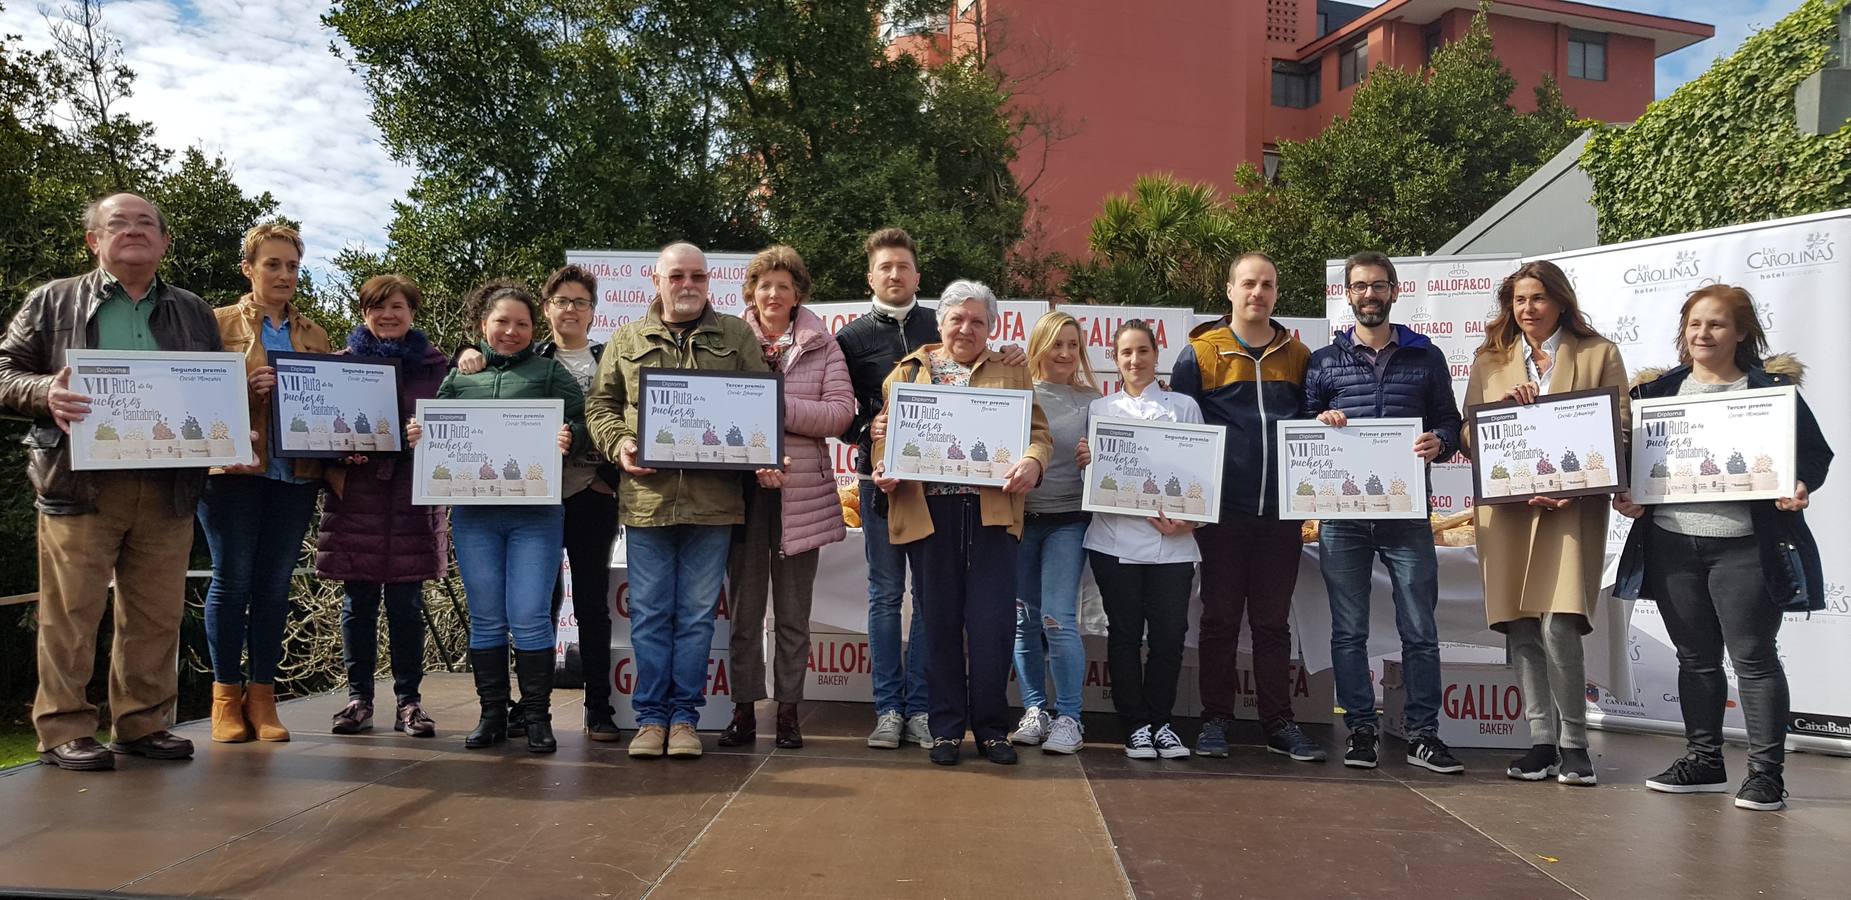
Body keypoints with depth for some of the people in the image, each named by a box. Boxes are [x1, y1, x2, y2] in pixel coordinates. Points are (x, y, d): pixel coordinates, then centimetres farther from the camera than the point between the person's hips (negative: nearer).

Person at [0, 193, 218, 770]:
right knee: (72, 613, -2)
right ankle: (63, 731, 8)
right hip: (81, 484, -3)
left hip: (169, 487, 3)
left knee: (158, 614, 6)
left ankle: (143, 723, 17)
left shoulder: (194, 313, 18)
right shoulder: (53, 301, 10)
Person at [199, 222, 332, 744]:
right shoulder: (220, 323, 5)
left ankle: (262, 696, 11)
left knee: (275, 584, 4)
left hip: (296, 472, 3)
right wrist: (248, 384, -17)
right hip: (235, 468, -3)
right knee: (232, 580, -2)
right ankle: (226, 696, 9)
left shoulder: (313, 334, 16)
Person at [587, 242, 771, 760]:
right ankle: (651, 717, 16)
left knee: (697, 614, 6)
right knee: (649, 613, 6)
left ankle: (683, 716, 16)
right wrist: (618, 445, -6)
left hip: (712, 499, -1)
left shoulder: (737, 338, 10)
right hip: (646, 497, 1)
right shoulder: (628, 341, 12)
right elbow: (600, 404, 13)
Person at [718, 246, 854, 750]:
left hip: (801, 491, 0)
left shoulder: (822, 345, 5)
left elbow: (840, 412, -5)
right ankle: (744, 709, 15)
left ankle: (788, 710, 17)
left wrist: (779, 408, -14)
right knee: (744, 606, 6)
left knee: (793, 612, 8)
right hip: (743, 487, 0)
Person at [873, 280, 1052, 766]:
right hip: (928, 510, 1)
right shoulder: (910, 371, 15)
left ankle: (991, 727, 11)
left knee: (991, 621, -3)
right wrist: (884, 468, -10)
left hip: (992, 510, 0)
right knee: (939, 620, 5)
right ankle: (946, 728, 15)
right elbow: (884, 430, 11)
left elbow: (1038, 431, 6)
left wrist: (1032, 462, -15)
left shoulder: (1012, 374, 15)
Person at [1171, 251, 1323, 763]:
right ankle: (1215, 720, 13)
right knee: (1221, 618, 5)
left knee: (1273, 620, 9)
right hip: (1222, 509, -2)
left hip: (1280, 510, 3)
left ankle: (1279, 722, 16)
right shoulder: (1200, 354, 2)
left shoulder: (1297, 356, 11)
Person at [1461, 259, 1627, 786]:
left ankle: (1573, 743, 1)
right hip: (1506, 509, 3)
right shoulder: (1489, 360, 15)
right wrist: (1507, 408, -10)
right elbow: (1470, 434, 11)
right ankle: (1542, 741, 11)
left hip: (1572, 507, -3)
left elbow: (1618, 430, 2)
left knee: (1558, 627, -14)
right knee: (1520, 629, 1)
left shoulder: (1599, 354, 7)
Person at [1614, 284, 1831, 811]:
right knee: (1695, 658, 13)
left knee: (1754, 657, -1)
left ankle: (1766, 771, 8)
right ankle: (1704, 761, 24)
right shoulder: (1657, 389, 10)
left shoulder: (1772, 386, 0)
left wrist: (1800, 486, -19)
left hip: (1744, 545, -4)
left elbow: (1814, 451, 0)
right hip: (1671, 543, 4)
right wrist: (1625, 497, -2)